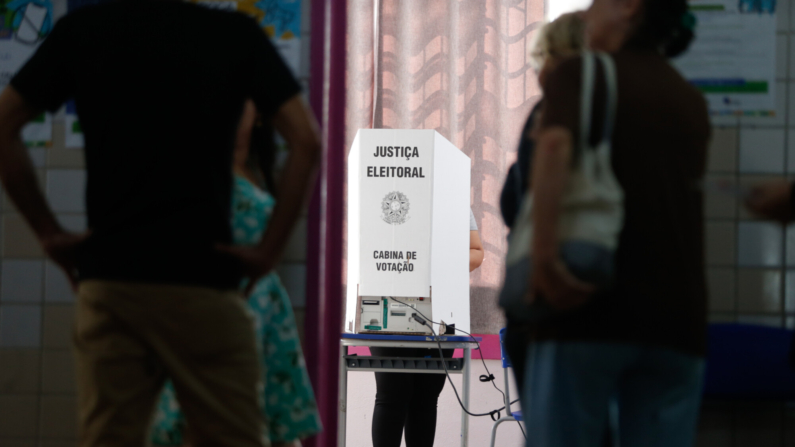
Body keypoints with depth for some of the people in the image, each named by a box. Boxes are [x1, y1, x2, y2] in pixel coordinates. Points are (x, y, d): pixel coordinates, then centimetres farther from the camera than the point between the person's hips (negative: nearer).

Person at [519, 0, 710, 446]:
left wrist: (545, 256, -25)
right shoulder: (692, 103, 17)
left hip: (587, 312, -4)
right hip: (676, 318, 4)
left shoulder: (580, 74, 1)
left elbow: (556, 144, -18)